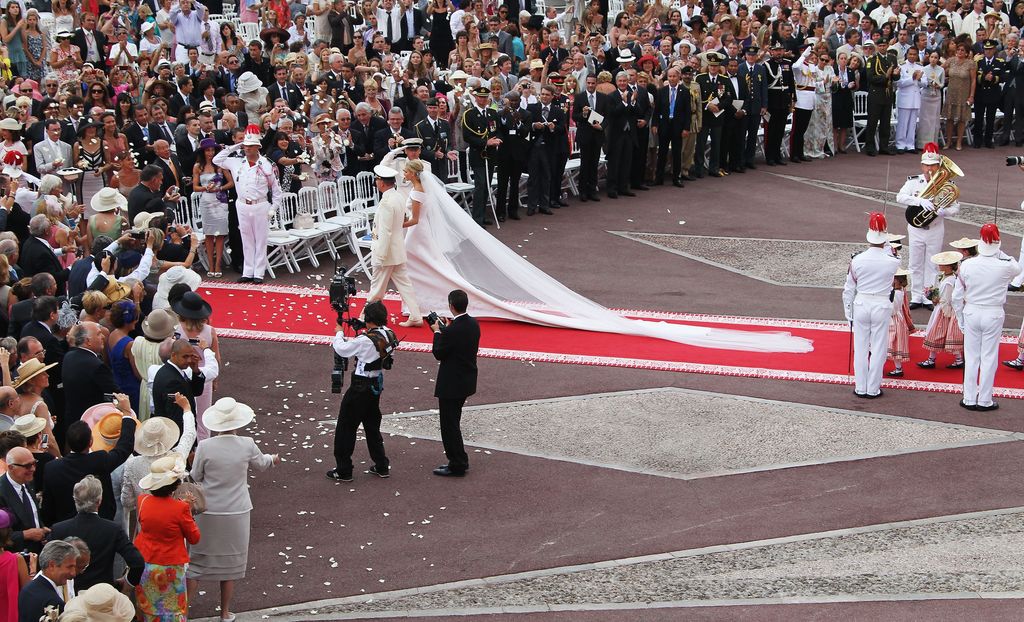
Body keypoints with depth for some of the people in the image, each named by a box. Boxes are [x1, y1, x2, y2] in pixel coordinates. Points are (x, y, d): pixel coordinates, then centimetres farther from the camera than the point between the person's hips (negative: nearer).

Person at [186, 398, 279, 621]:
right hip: (236, 513, 1)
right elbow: (261, 463, 8)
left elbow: (196, 476, -3)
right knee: (230, 560, 17)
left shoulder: (205, 446, -17)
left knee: (197, 560, 14)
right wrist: (273, 458, 30)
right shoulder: (247, 445, -13)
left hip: (208, 513, -1)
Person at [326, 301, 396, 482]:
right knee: (372, 426, 21)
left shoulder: (366, 340, -26)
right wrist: (364, 330, 4)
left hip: (361, 387, -8)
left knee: (346, 427, 3)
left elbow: (342, 349, -16)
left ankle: (343, 471, 7)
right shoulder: (388, 334, -3)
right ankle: (381, 466, 26)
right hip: (376, 384, 8)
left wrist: (339, 333, 1)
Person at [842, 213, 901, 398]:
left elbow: (849, 289, 0)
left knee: (861, 349, 11)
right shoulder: (892, 262, -12)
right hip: (881, 307, -1)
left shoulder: (857, 260, -8)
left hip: (861, 305, 1)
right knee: (878, 349, 8)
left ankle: (860, 388, 18)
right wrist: (887, 248, 28)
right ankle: (873, 389, 14)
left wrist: (849, 312, 11)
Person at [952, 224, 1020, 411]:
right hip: (993, 315, -2)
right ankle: (984, 400, 13)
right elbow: (1017, 267, 12)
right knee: (989, 358, 7)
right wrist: (1000, 254, 6)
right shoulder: (1004, 267, -15)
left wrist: (960, 318, 10)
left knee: (971, 357, 11)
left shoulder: (966, 266, -9)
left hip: (971, 313, 2)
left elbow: (957, 296, -2)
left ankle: (969, 399, 18)